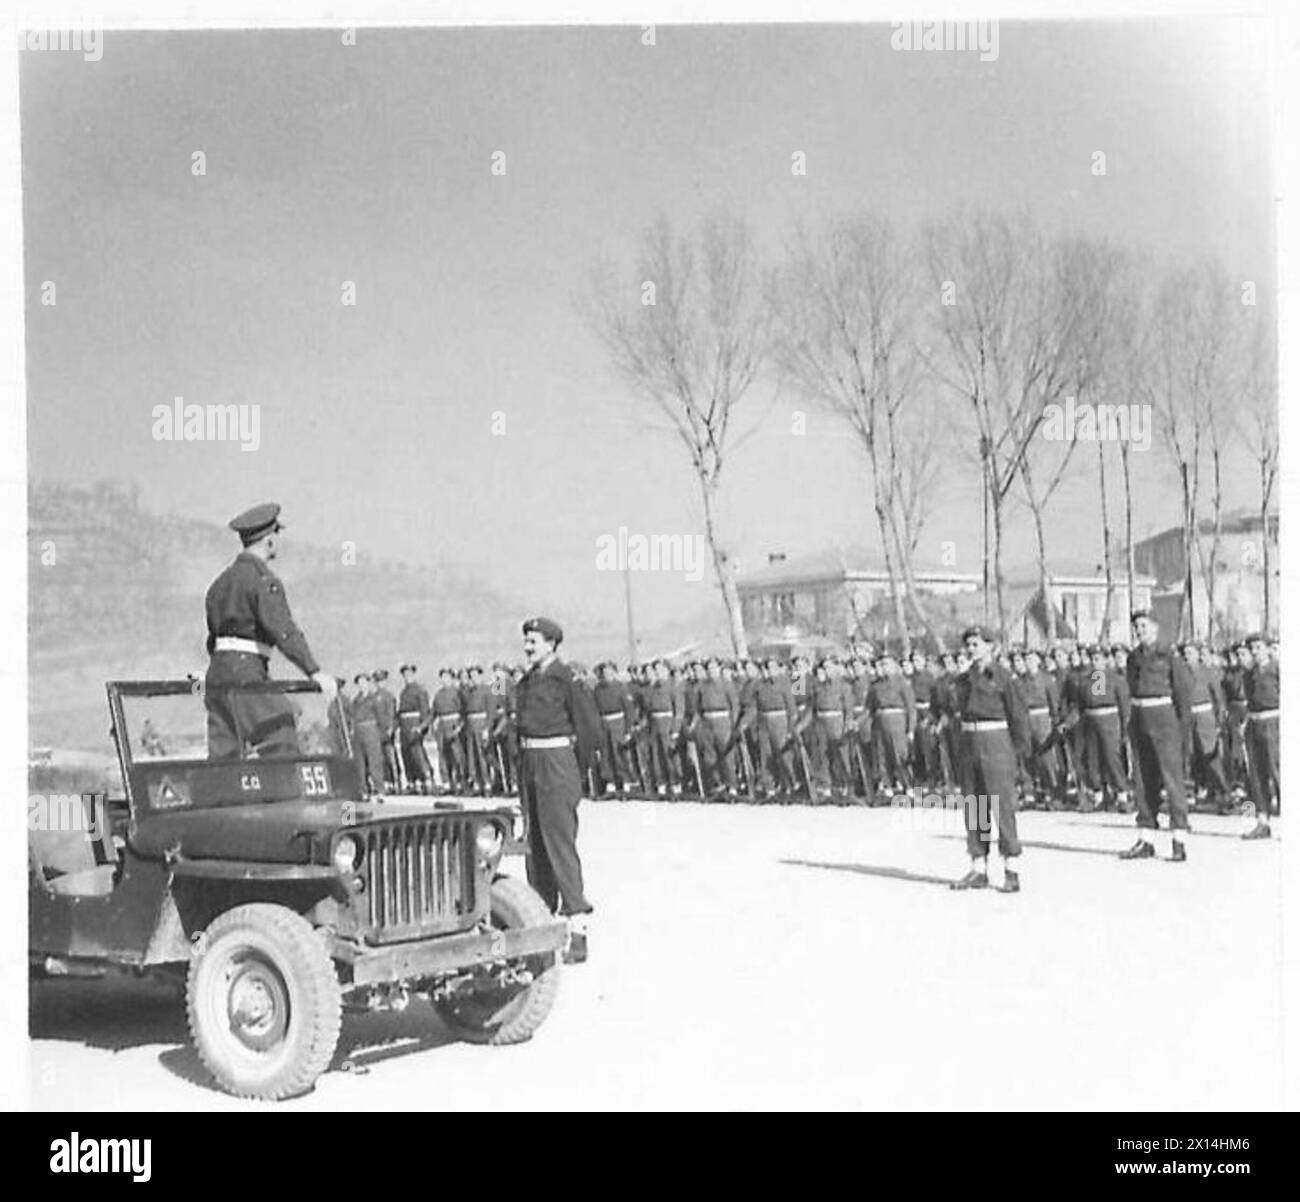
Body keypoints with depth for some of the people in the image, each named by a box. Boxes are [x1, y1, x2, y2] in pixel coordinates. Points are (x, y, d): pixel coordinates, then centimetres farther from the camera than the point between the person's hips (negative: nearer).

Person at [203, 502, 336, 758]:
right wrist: (315, 672, -29)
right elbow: (282, 630, -22)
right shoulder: (263, 579, -10)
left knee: (222, 757, 7)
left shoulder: (222, 581, 18)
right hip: (248, 674, -9)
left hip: (217, 673, 9)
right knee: (282, 749, -11)